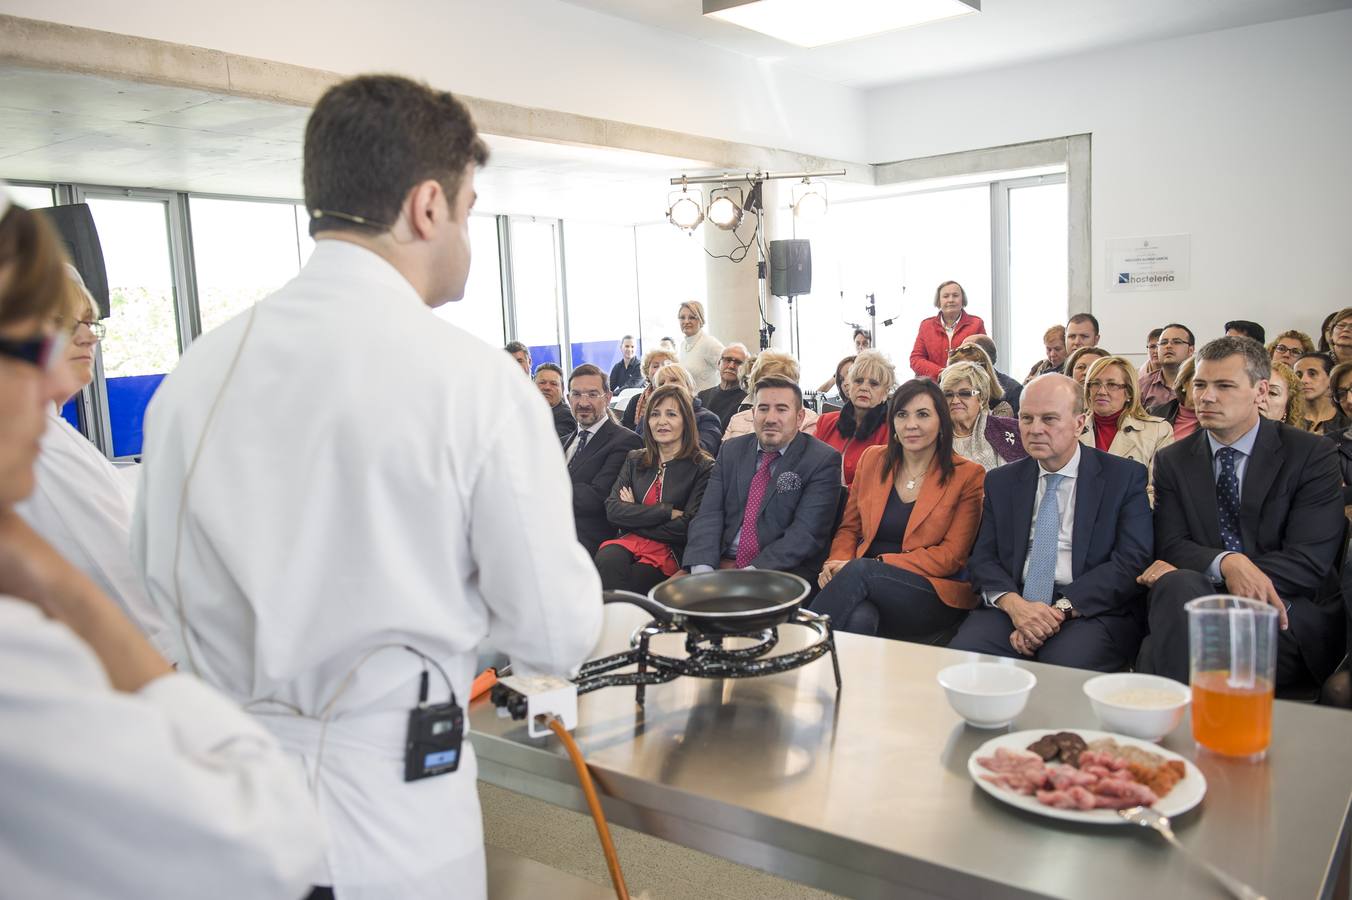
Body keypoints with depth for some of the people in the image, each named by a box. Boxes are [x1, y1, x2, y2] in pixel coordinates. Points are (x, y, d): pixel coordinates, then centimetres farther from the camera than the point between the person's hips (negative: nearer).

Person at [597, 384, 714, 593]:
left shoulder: (703, 467, 2)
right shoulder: (634, 460, 17)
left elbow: (687, 528, -7)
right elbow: (612, 510, 3)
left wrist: (634, 516, 0)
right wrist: (668, 512, -8)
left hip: (672, 552, -3)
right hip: (630, 544, 4)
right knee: (606, 559, -32)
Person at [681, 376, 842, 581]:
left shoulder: (823, 460, -3)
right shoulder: (731, 450, 11)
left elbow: (806, 533, -12)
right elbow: (709, 514, 2)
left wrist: (753, 574, -22)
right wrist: (702, 570, -15)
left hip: (783, 571, -4)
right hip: (721, 563, 4)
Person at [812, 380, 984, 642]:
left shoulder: (968, 475, 0)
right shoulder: (872, 459, 12)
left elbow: (951, 557, -5)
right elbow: (849, 528, 16)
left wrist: (877, 563, -16)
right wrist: (835, 563, -8)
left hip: (936, 597, -2)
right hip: (866, 585, 2)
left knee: (859, 570, -33)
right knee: (859, 618, -37)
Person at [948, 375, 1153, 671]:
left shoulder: (1125, 477, 5)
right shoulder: (1000, 482, 14)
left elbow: (1133, 561, -5)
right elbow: (983, 557, 9)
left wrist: (1061, 609, -16)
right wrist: (1014, 604, -14)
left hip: (1094, 610, -2)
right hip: (1011, 605, 3)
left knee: (1066, 667, -34)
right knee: (960, 657, -26)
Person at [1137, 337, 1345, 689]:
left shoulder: (1311, 455, 2)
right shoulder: (1172, 461, 11)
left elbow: (1309, 561, -8)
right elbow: (1170, 545, 0)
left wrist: (1185, 569, -16)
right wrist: (1226, 563, -25)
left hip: (1287, 611, -3)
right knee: (1178, 585, -34)